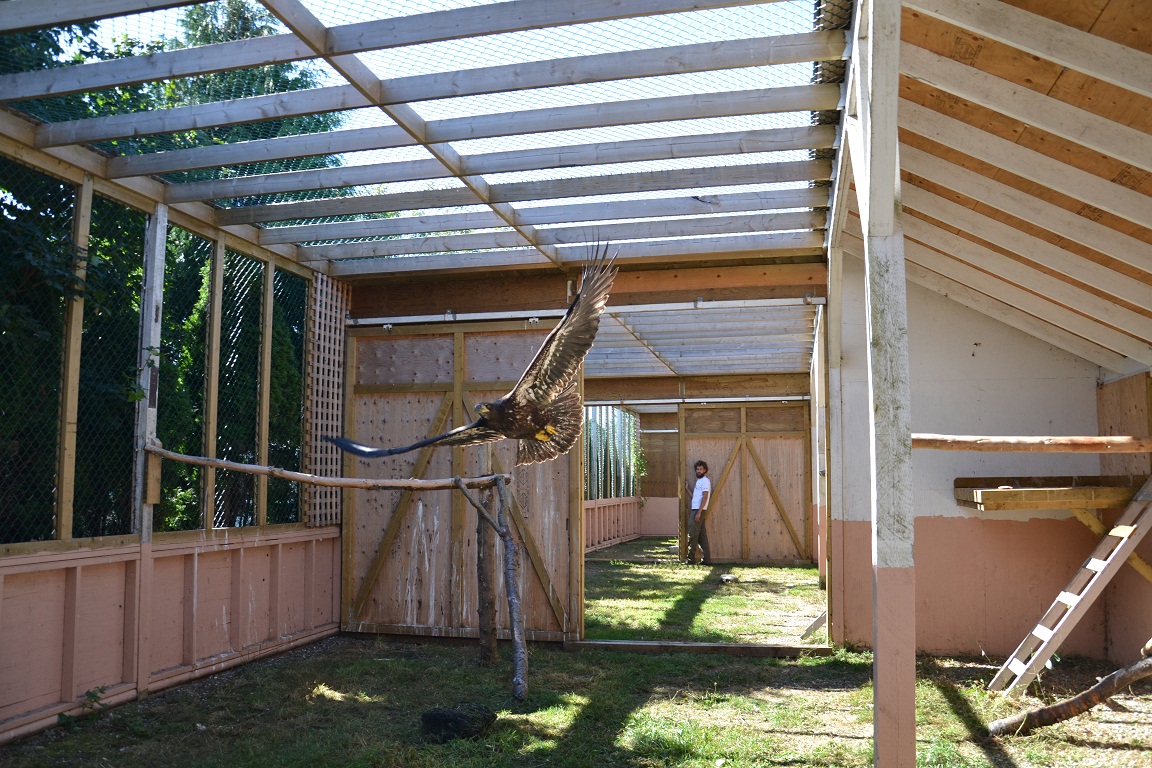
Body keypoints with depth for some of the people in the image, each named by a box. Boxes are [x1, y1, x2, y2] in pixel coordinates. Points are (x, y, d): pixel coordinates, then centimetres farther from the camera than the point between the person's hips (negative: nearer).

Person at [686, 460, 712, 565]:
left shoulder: (705, 481, -9)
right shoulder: (698, 481, 20)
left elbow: (704, 497, -17)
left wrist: (698, 512, -22)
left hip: (699, 510, -10)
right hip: (695, 510, 10)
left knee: (692, 535, -7)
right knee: (701, 535, 8)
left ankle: (691, 558, -3)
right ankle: (707, 559, 8)